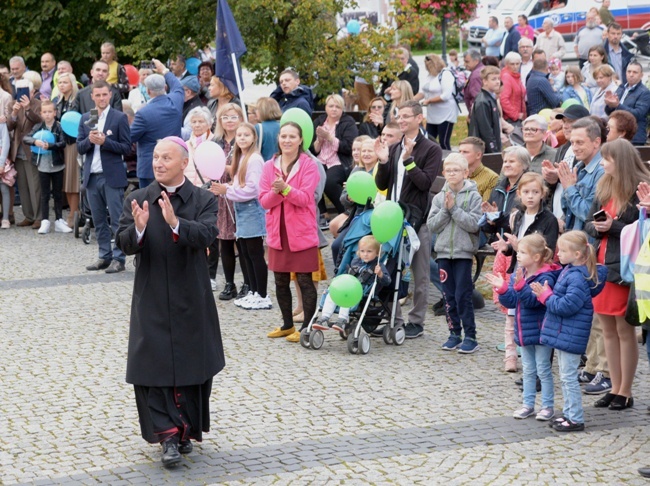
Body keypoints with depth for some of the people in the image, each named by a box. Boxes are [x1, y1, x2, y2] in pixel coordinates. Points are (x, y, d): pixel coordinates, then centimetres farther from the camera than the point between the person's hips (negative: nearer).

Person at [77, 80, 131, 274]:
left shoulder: (120, 118, -2)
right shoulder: (85, 119, 12)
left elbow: (127, 148, -6)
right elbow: (79, 148, 10)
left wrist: (104, 141, -17)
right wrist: (90, 140, -11)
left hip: (112, 176, -5)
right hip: (92, 176, 5)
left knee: (117, 219, -4)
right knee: (98, 220, 10)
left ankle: (118, 258, -1)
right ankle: (104, 256, 17)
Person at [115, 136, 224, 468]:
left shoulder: (203, 200, -2)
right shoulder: (137, 200, 2)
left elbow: (207, 235, -19)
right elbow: (123, 244, -8)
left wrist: (176, 223, -36)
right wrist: (138, 228, -30)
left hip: (191, 301, 0)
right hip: (151, 301, 0)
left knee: (193, 366, 7)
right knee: (153, 365, -6)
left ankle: (186, 429, 23)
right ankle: (168, 434, -5)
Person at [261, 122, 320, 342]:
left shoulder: (309, 165, -4)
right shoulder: (269, 166, 8)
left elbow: (305, 198, -13)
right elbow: (264, 200, 1)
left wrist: (285, 188, -28)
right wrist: (276, 191, -19)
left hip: (302, 231, -5)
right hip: (277, 231, 5)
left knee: (304, 280, -3)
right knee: (281, 281, 11)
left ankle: (307, 327, 3)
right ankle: (287, 325, 23)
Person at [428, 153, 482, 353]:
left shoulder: (473, 196, -4)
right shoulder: (439, 197, 8)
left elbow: (473, 224, -14)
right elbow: (432, 225, 1)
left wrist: (454, 208, -14)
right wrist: (445, 210, -11)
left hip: (464, 252, -4)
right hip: (444, 251, 4)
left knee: (462, 295, -6)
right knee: (448, 295, 8)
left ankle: (470, 336, 0)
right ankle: (454, 333, 17)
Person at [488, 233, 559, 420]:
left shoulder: (545, 277, -19)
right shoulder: (518, 275, 3)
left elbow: (534, 301, -30)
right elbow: (511, 302, 3)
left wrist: (520, 285, -39)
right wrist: (502, 288, -13)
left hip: (540, 331, -7)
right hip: (524, 331, 7)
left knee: (543, 370, 2)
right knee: (528, 370, 15)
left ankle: (548, 406, 12)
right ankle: (528, 404, 23)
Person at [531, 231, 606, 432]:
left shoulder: (577, 278, -22)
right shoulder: (568, 271, 10)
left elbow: (567, 305, -26)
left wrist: (546, 295, -16)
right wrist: (545, 293, 5)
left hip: (570, 336, -10)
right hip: (562, 333, 10)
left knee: (568, 377, -4)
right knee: (565, 376, 17)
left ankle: (576, 419, 3)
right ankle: (569, 413, 27)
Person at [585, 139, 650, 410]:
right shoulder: (604, 188, 12)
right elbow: (589, 224, 15)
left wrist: (614, 227, -18)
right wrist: (597, 228, -6)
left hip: (624, 268, -7)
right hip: (601, 265, 7)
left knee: (624, 330, 0)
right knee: (608, 329, 12)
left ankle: (625, 392, 9)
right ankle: (615, 388, 21)